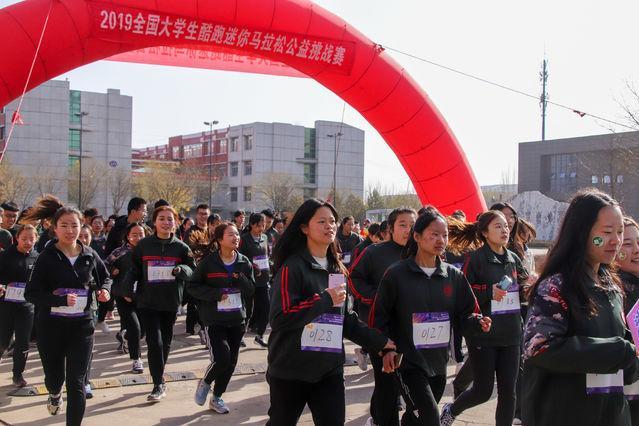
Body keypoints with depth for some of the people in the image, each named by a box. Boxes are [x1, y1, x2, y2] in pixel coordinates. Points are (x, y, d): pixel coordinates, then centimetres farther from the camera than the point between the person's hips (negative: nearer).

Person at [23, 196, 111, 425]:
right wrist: (60, 300, -28)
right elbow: (31, 293, -13)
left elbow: (105, 277, 16)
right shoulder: (47, 257, -10)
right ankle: (55, 394, 55)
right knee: (54, 377, 19)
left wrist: (104, 290, -7)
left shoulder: (89, 255, -2)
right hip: (50, 326, 0)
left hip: (81, 326, 1)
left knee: (76, 382, -3)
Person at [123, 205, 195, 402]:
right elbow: (133, 270, 5)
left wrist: (180, 269, -16)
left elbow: (192, 270, 4)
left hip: (171, 302, 2)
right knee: (155, 342, -10)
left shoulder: (181, 247, 1)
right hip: (147, 302, -2)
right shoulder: (143, 245, -1)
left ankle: (158, 378, 34)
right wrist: (128, 290, -6)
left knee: (166, 342, 13)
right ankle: (159, 384, 0)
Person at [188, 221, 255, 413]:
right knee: (221, 358, -17)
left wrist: (240, 278, -16)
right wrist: (216, 293, -17)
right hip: (214, 320, -4)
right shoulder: (208, 262, -8)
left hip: (237, 320, 5)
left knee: (231, 362, 9)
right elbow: (192, 287, -5)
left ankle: (217, 397, 29)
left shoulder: (244, 263, 3)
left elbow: (251, 290, 4)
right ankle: (205, 383, 15)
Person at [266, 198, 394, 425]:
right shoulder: (292, 267, -12)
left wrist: (379, 341, 9)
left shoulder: (337, 269, 10)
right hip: (291, 370, -5)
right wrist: (325, 300, -20)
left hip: (330, 368, 5)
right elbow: (280, 318, -22)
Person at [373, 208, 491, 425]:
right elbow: (380, 316, -4)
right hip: (408, 363, -5)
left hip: (438, 363, 5)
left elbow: (467, 313, 5)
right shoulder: (396, 274, -8)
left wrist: (478, 323, -16)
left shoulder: (454, 275, 4)